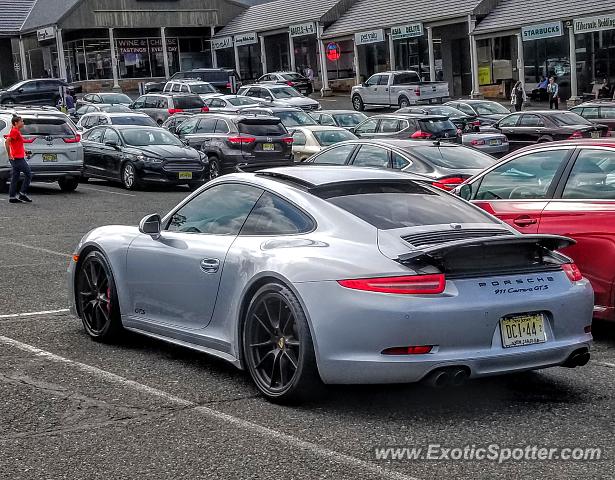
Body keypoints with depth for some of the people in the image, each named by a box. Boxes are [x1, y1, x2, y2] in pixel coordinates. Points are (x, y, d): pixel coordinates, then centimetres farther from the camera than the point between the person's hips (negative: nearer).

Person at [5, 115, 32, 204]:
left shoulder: (17, 131, 15)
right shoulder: (14, 131, -13)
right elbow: (7, 142, -22)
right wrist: (9, 155, -18)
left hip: (18, 158, 10)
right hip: (17, 158, -10)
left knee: (15, 177, 9)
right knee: (28, 173, -4)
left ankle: (12, 197, 10)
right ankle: (23, 194, -2)